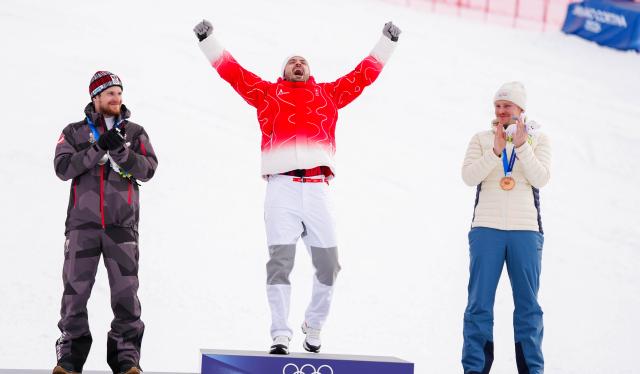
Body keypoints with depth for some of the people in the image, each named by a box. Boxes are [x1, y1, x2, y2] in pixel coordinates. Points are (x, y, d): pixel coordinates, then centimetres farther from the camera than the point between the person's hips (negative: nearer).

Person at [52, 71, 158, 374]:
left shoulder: (135, 133, 11)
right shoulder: (75, 132, 10)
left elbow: (147, 170, -1)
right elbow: (63, 167, -5)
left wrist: (120, 150, -16)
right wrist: (99, 147, -14)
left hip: (122, 224, 0)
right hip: (83, 222, 0)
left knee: (126, 292, -5)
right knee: (75, 289, -2)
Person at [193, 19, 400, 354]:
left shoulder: (329, 94, 24)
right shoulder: (267, 93, 19)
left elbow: (364, 74, 27)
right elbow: (231, 71, 16)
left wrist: (386, 43, 30)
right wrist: (208, 40, 12)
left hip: (317, 188, 2)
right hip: (282, 186, -2)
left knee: (328, 262, 1)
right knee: (280, 260, -10)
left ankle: (314, 324, 23)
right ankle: (280, 335, -11)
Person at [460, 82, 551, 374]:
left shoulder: (538, 139, 8)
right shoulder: (482, 139, 9)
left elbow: (541, 179, -6)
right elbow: (469, 176, -5)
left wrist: (521, 146, -15)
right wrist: (496, 150, -16)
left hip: (525, 230, 0)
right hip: (487, 229, 0)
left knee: (528, 304, 2)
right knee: (480, 303, -3)